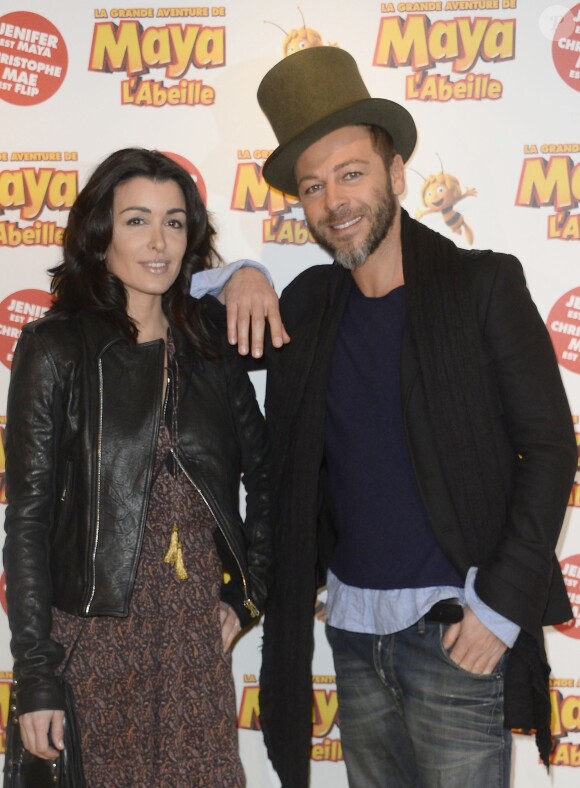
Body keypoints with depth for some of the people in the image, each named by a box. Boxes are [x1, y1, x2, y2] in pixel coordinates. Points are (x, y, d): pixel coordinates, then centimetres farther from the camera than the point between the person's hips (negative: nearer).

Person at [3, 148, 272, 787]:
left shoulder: (210, 342, 5)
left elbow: (263, 474, 13)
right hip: (99, 631, -3)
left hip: (200, 628, 3)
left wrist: (249, 592, 6)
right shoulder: (57, 349, -6)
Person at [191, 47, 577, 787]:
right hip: (351, 623, 5)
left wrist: (502, 605, -13)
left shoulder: (483, 284, -6)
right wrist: (238, 280, -2)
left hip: (454, 628, -4)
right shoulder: (309, 301, 6)